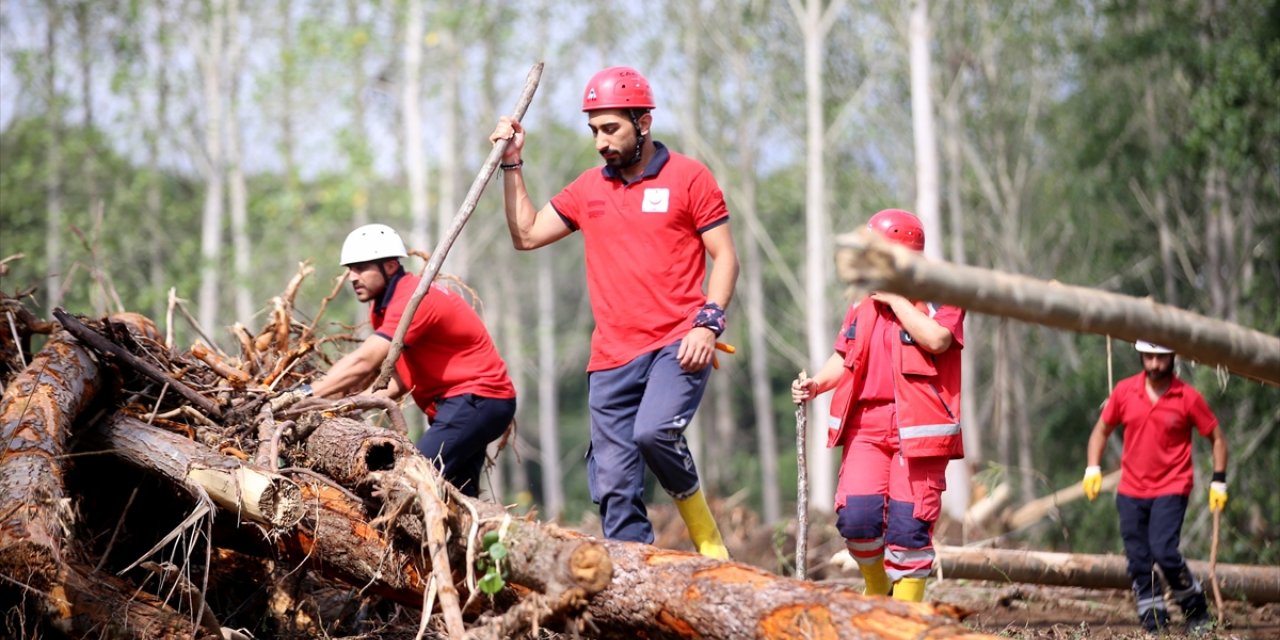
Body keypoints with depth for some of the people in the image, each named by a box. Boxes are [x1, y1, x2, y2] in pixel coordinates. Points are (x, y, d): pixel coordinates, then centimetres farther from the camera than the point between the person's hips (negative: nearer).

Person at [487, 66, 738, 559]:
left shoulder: (688, 177, 2)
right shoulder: (588, 189, 16)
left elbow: (725, 257, 0)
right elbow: (526, 235, 20)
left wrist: (708, 322, -13)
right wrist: (513, 165, 14)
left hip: (677, 345, -5)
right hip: (612, 356, 5)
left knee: (653, 431, -30)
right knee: (614, 486, 0)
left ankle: (697, 517, -3)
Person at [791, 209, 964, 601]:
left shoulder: (940, 299, 0)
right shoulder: (863, 307, 18)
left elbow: (936, 339, -20)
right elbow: (845, 359, 20)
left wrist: (895, 299, -12)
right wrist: (816, 384, 0)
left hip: (918, 427, -4)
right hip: (866, 423, 4)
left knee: (908, 522, -7)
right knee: (856, 516, -10)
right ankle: (876, 589, 16)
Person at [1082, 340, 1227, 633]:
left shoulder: (1188, 397, -6)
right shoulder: (1124, 391, 1)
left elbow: (1217, 438, 3)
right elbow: (1102, 430, 13)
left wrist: (1219, 481, -4)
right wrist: (1093, 469, 1)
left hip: (1171, 490, -4)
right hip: (1131, 491, 4)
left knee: (1164, 552, -19)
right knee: (1139, 562, 1)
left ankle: (1197, 612, 2)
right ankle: (1155, 625, 11)